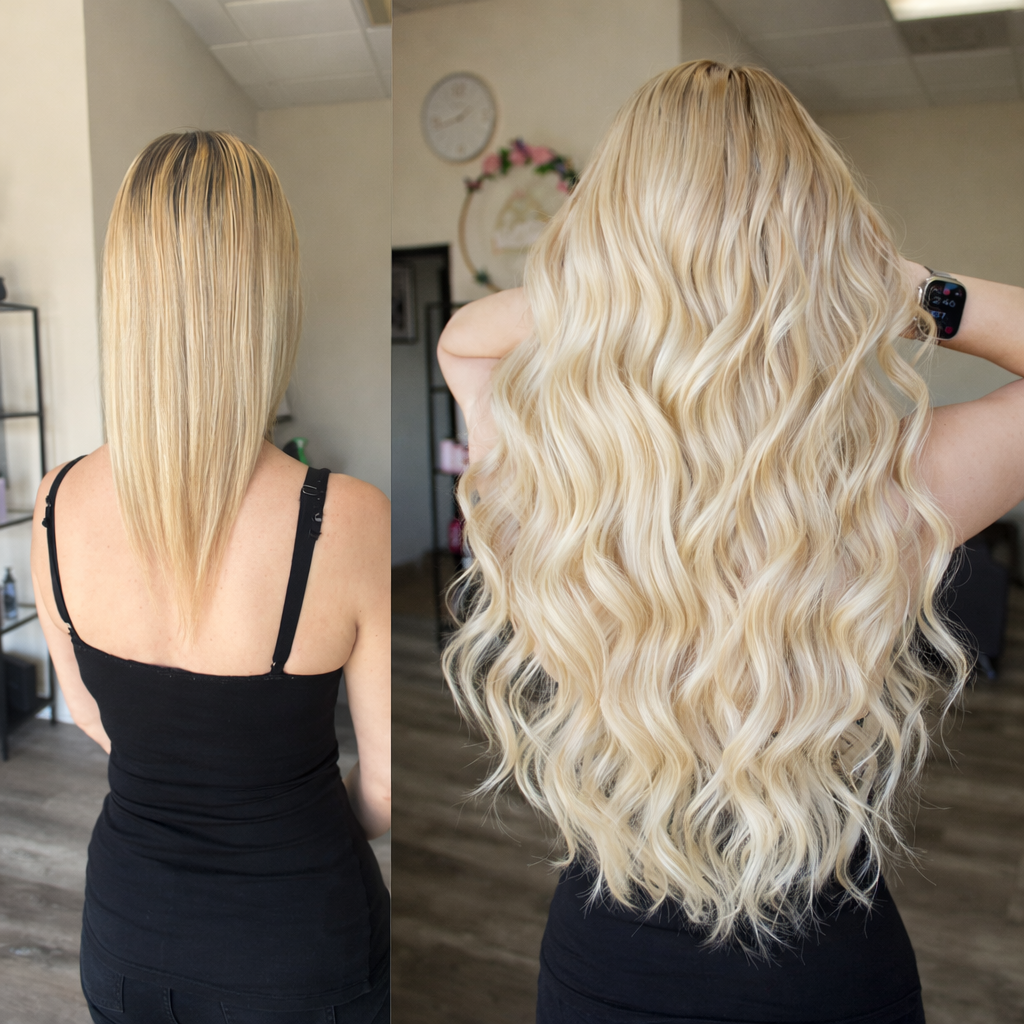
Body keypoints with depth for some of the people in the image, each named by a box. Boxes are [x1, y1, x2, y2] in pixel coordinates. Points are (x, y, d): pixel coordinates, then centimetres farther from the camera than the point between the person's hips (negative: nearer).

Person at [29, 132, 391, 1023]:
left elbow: (91, 713, 3)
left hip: (124, 927, 4)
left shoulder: (58, 506, -15)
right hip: (297, 943, -3)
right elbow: (387, 790, -15)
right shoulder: (349, 522, -29)